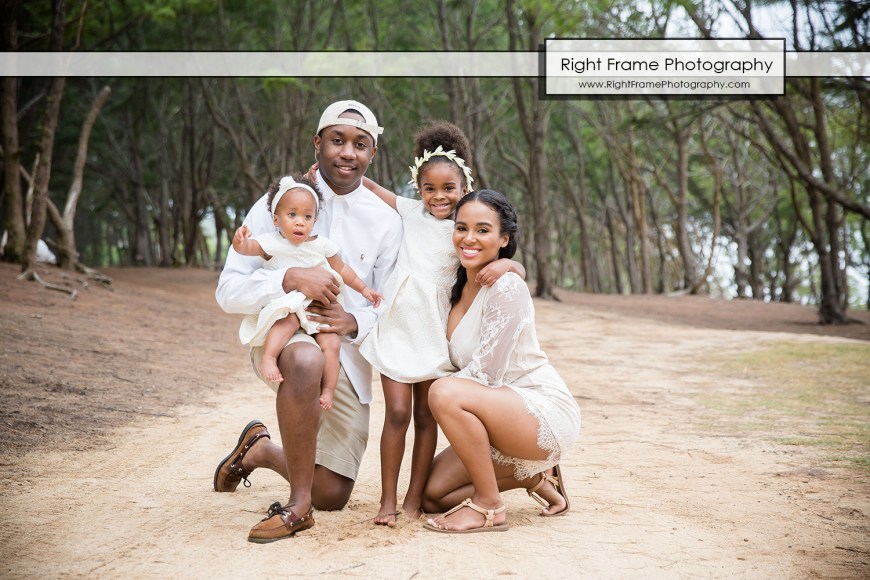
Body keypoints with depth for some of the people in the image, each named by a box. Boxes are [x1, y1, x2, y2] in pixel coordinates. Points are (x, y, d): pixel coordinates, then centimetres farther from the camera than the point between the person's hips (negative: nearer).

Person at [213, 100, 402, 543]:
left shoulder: (385, 221, -1)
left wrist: (355, 323, -20)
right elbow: (228, 291, -11)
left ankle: (261, 449, 35)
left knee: (333, 496, 3)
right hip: (282, 336, -3)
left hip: (348, 353, 3)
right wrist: (290, 279, -29)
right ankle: (297, 506, -26)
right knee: (306, 360, -42)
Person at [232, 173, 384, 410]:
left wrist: (363, 288, 20)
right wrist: (240, 243, -46)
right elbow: (249, 247, -23)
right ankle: (267, 357, -43)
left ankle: (328, 390, -11)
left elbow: (341, 269, 19)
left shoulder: (321, 245, 6)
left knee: (331, 342, -18)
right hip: (284, 305, -3)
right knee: (289, 318, -38)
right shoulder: (272, 243, -4)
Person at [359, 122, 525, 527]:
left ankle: (414, 499, 13)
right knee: (397, 412, -5)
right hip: (396, 326, 0)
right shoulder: (410, 212, 5)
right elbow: (369, 186, 17)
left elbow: (519, 272, 0)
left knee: (426, 415, 5)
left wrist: (505, 263, -22)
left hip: (433, 332, 0)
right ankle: (387, 500, 2)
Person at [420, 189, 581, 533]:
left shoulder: (506, 288, -19)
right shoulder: (459, 286, 7)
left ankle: (489, 508, -16)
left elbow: (486, 372, -21)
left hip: (548, 414, -9)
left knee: (446, 393, -32)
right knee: (431, 496, 2)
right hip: (498, 412, 9)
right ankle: (534, 477, 17)